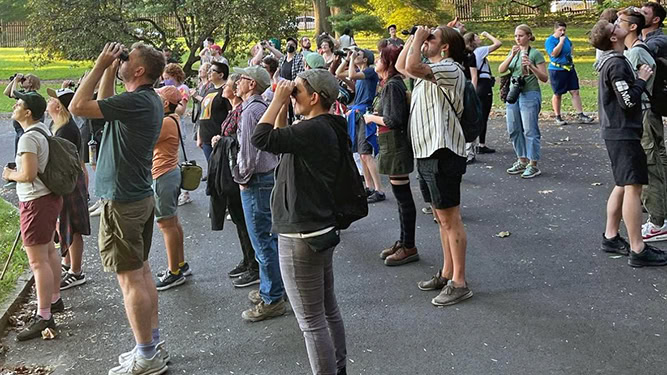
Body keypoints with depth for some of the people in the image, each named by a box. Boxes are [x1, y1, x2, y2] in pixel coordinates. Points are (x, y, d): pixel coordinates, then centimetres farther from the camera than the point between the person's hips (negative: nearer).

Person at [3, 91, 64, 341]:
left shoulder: (28, 138, -20)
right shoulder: (44, 130, 9)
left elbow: (28, 174, -27)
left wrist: (10, 174, -9)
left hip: (37, 201, -10)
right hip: (50, 196, 10)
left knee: (37, 261, -6)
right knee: (49, 250, 22)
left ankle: (44, 317, -1)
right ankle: (54, 299, 36)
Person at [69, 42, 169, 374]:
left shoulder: (135, 101, -21)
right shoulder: (151, 99, 9)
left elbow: (78, 106, -22)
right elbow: (104, 103, 23)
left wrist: (101, 65, -14)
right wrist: (110, 69, 12)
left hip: (122, 202, -10)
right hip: (141, 197, 10)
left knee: (130, 278, -2)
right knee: (141, 271, 16)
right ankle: (153, 345, 26)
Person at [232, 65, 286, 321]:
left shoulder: (250, 111, -17)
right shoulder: (265, 108, 12)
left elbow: (248, 152, -20)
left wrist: (242, 179, -6)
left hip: (257, 182, -10)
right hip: (272, 175, 10)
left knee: (262, 242, -3)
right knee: (273, 237, 17)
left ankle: (272, 300, 5)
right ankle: (277, 286, 29)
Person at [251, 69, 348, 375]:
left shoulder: (313, 130, -21)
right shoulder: (326, 128, 10)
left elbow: (261, 138, -27)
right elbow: (280, 140, 21)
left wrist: (278, 100, -15)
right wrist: (283, 106, 9)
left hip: (301, 237, -11)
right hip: (321, 230, 11)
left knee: (312, 322, 0)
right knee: (328, 310, 20)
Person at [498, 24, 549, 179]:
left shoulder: (535, 53, -3)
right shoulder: (513, 52, 13)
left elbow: (544, 78, -7)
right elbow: (501, 70, -1)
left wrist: (531, 66, -22)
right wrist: (512, 55, -14)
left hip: (529, 95, -6)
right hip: (513, 94, 6)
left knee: (530, 131, -5)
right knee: (514, 130, 10)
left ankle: (533, 165, 1)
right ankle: (522, 161, 22)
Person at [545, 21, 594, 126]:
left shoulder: (565, 38, 13)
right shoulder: (549, 40, -9)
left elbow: (571, 47, 34)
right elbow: (554, 53, -23)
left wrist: (570, 55, 18)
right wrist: (561, 42, -19)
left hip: (569, 69, 7)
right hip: (557, 70, -6)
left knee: (575, 92, 1)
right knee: (557, 94, 2)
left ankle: (580, 115, 2)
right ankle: (558, 117, 13)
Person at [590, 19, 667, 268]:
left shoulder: (611, 61, 14)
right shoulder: (617, 64, -17)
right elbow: (629, 101, -21)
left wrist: (638, 78, 8)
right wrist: (642, 79, -8)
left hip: (616, 131, 11)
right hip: (623, 133, -11)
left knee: (622, 186, 16)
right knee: (633, 187, -9)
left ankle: (610, 237, 23)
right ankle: (638, 250, -6)